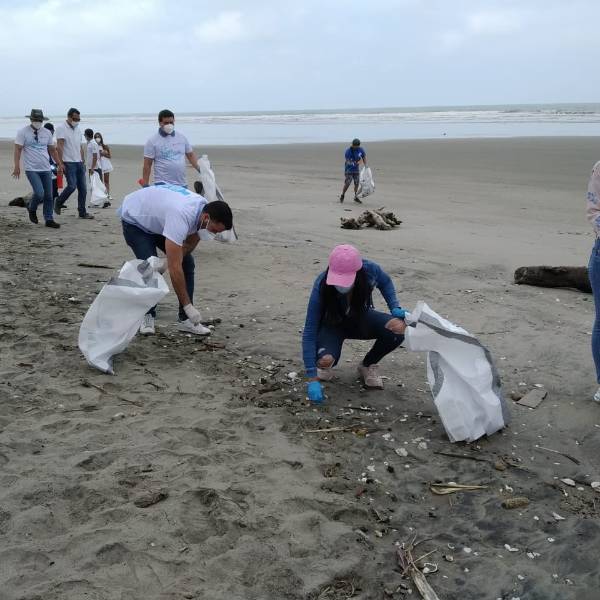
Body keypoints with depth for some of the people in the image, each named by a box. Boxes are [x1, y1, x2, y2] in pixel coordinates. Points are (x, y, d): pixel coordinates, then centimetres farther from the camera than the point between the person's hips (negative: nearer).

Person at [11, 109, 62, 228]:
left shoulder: (47, 133, 10)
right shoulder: (23, 132, -3)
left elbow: (52, 150, 17)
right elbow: (17, 150, -6)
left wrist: (59, 164, 12)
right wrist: (17, 166, -15)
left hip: (46, 169, 5)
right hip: (31, 169, -5)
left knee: (48, 196, 4)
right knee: (39, 193, -17)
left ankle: (49, 219, 14)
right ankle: (32, 209, 12)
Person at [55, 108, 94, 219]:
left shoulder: (77, 129, 16)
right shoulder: (61, 128, -6)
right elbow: (60, 147, -12)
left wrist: (83, 161, 17)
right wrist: (60, 163, -18)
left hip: (79, 163, 7)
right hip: (69, 163, -7)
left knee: (82, 188, 3)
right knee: (72, 186, -16)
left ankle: (82, 212, 9)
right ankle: (58, 203, 8)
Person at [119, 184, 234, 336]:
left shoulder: (203, 208, -20)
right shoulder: (181, 216, -44)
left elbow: (190, 244, -3)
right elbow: (175, 269, -43)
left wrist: (169, 261, -20)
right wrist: (188, 306, -38)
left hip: (158, 219, 7)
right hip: (135, 220, -7)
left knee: (187, 263, -6)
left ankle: (185, 320, 0)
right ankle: (148, 316, -1)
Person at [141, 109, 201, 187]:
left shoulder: (182, 138, 10)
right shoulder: (153, 141, -2)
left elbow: (191, 155, 18)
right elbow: (147, 165, -3)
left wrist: (201, 170, 5)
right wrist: (145, 185, -7)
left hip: (182, 184, 5)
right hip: (162, 184, -5)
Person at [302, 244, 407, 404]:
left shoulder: (370, 270, -28)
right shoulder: (321, 288, -34)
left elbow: (385, 283, 0)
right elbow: (309, 333, -33)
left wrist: (395, 308, -17)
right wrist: (312, 379, -37)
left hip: (361, 319, 3)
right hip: (332, 325, -3)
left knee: (398, 327, -27)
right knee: (325, 359, -35)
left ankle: (368, 366, 2)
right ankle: (326, 366, 7)